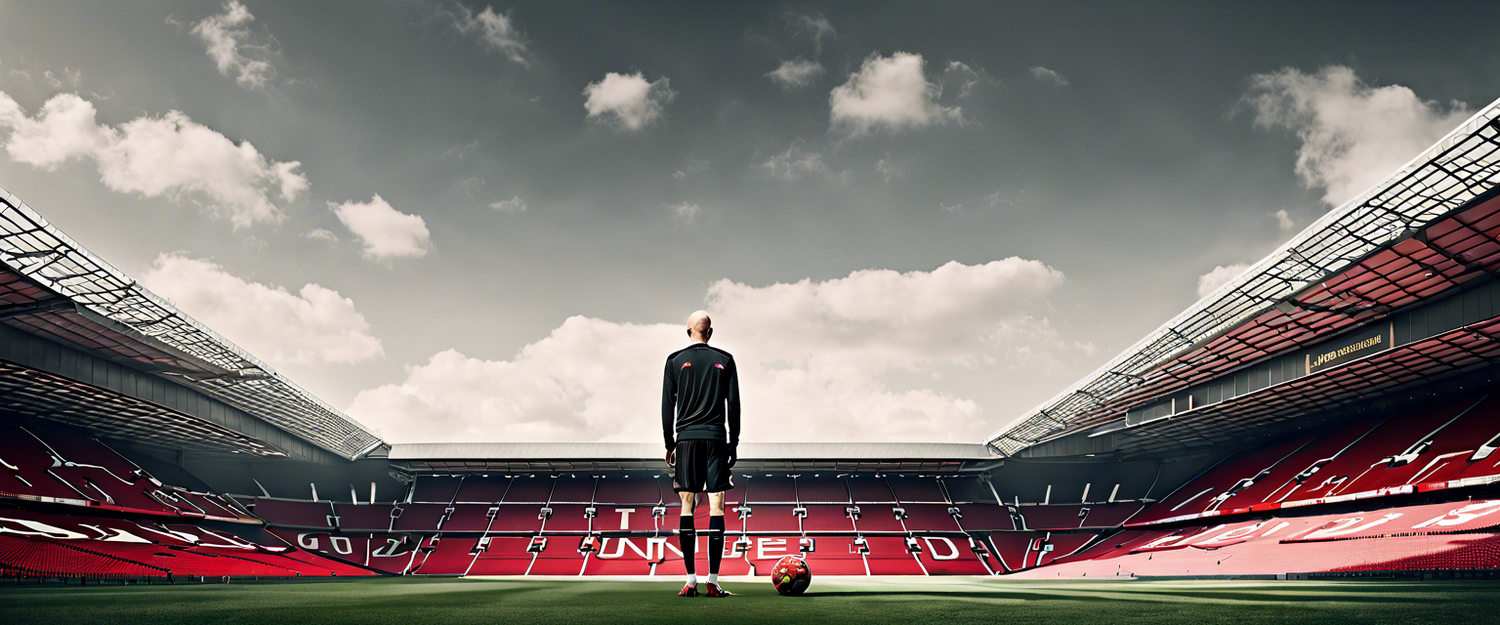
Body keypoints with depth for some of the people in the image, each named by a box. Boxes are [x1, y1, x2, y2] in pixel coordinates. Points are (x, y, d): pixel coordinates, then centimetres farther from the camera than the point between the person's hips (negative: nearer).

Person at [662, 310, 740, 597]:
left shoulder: (675, 360, 7)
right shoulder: (724, 360, 8)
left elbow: (667, 405, 6)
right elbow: (734, 404, 7)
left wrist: (669, 444, 11)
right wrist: (733, 443, 12)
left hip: (686, 438, 0)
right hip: (716, 438, 0)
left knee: (687, 507, 3)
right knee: (716, 507, -1)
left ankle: (691, 581, 1)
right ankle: (713, 582, -3)